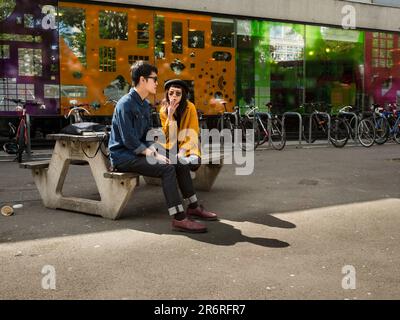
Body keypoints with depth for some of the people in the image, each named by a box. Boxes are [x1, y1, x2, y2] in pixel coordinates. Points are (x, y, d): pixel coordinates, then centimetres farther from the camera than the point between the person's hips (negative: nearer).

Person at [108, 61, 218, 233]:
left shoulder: (145, 104, 12)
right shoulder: (125, 104, -17)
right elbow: (129, 141, -22)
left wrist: (154, 151, -3)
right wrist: (154, 155, -18)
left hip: (138, 152, 9)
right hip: (123, 156, -9)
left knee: (181, 163, 1)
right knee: (167, 168, -27)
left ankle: (193, 207, 12)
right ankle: (179, 218, -28)